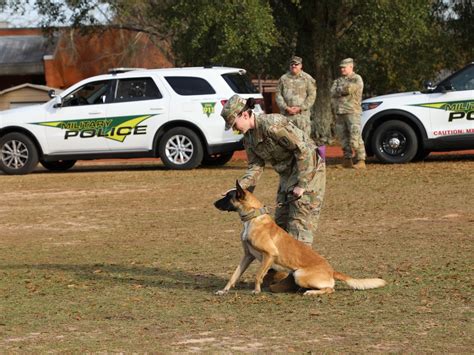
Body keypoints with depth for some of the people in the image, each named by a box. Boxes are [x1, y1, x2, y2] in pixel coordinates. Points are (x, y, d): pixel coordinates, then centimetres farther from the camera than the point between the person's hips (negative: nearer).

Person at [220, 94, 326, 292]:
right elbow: (255, 166, 5)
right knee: (280, 223, 11)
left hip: (309, 171, -10)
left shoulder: (272, 125, -25)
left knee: (300, 224, -10)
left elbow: (304, 150, -25)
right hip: (287, 175, 10)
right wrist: (240, 187, -13)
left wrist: (302, 185, -22)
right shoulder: (249, 137, 3)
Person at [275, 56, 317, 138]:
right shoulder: (283, 78, 12)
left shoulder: (307, 79, 5)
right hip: (286, 114, 2)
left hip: (302, 114, -2)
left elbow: (312, 96, 0)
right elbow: (278, 95, 8)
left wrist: (300, 108, -9)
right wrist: (286, 108, -6)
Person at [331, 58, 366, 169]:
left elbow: (352, 88, -16)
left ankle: (361, 161, -13)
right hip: (340, 113, 6)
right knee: (343, 138, 6)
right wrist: (344, 90, -10)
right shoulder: (338, 80, 20)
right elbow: (333, 93, 4)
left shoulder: (357, 79, 2)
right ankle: (347, 160, 12)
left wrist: (340, 89, -1)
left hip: (352, 112, -6)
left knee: (355, 138, -13)